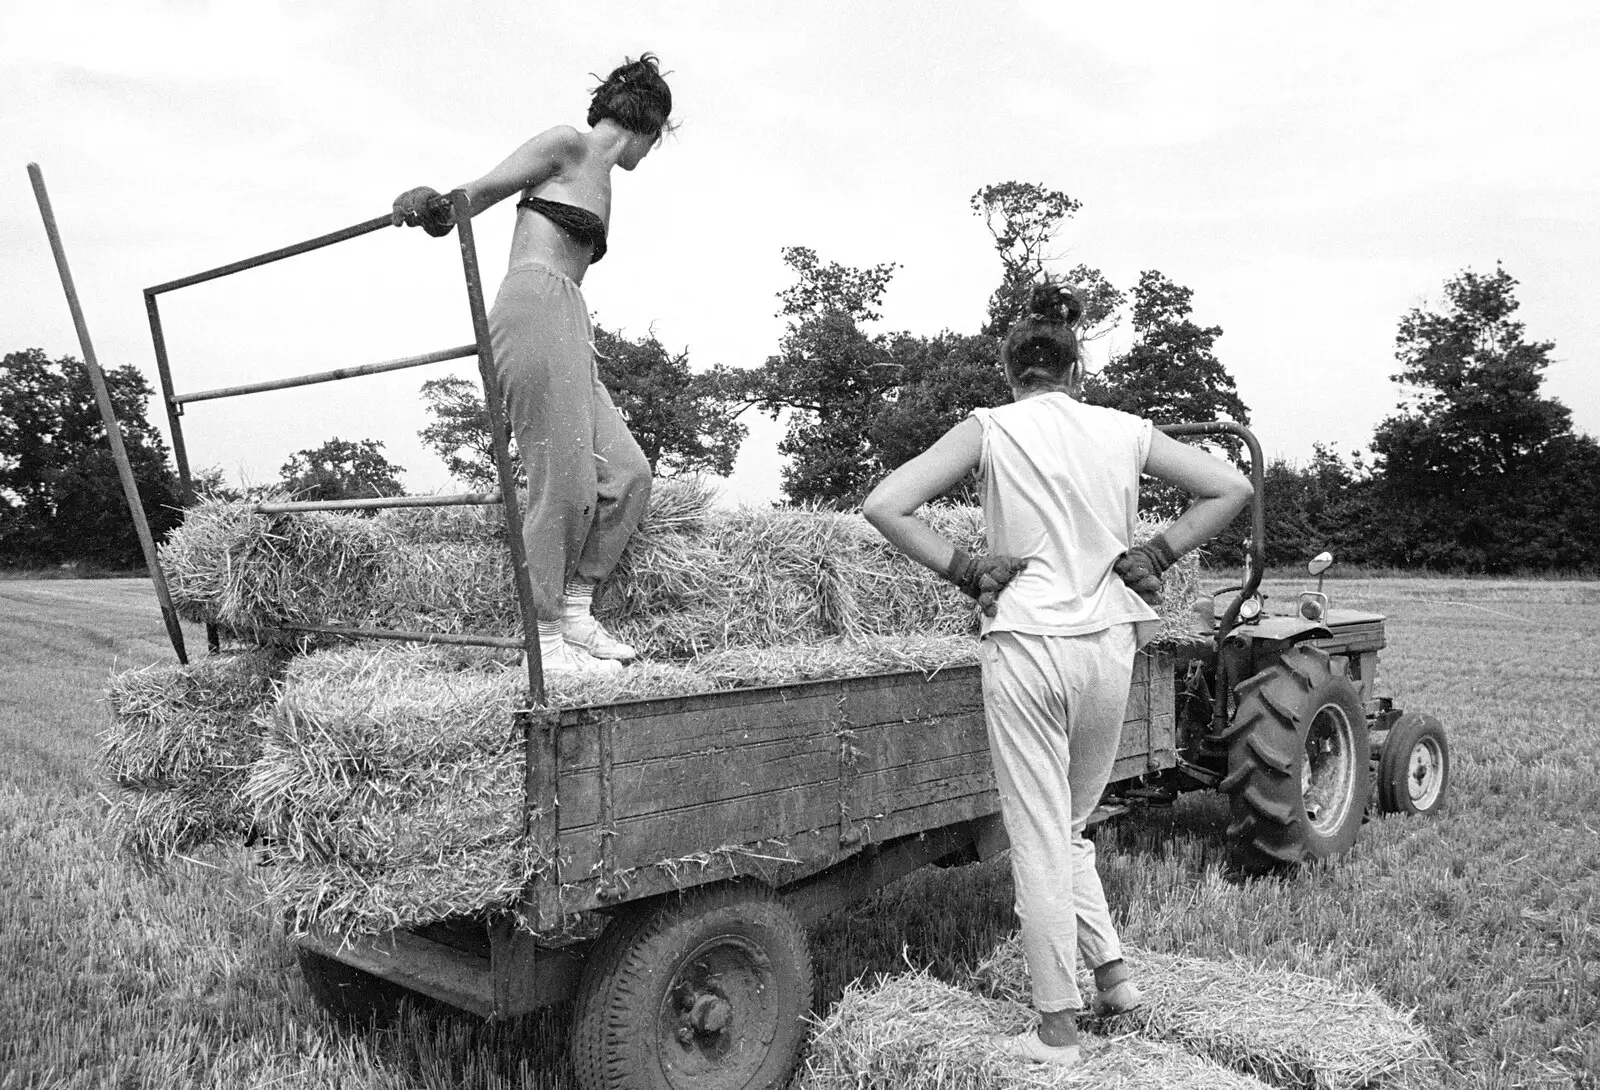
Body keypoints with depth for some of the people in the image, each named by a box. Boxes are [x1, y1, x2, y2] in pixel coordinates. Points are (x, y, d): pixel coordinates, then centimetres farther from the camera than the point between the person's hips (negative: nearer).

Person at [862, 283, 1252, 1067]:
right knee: (1070, 827, 24)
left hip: (1025, 643, -3)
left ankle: (1058, 1029, 14)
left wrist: (963, 569, -5)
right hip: (1110, 646, 4)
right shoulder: (1124, 431, 5)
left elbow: (884, 506, -11)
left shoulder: (989, 429, -3)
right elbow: (1230, 488, 8)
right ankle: (1112, 971, 21)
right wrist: (1155, 555, 8)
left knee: (1039, 839, 6)